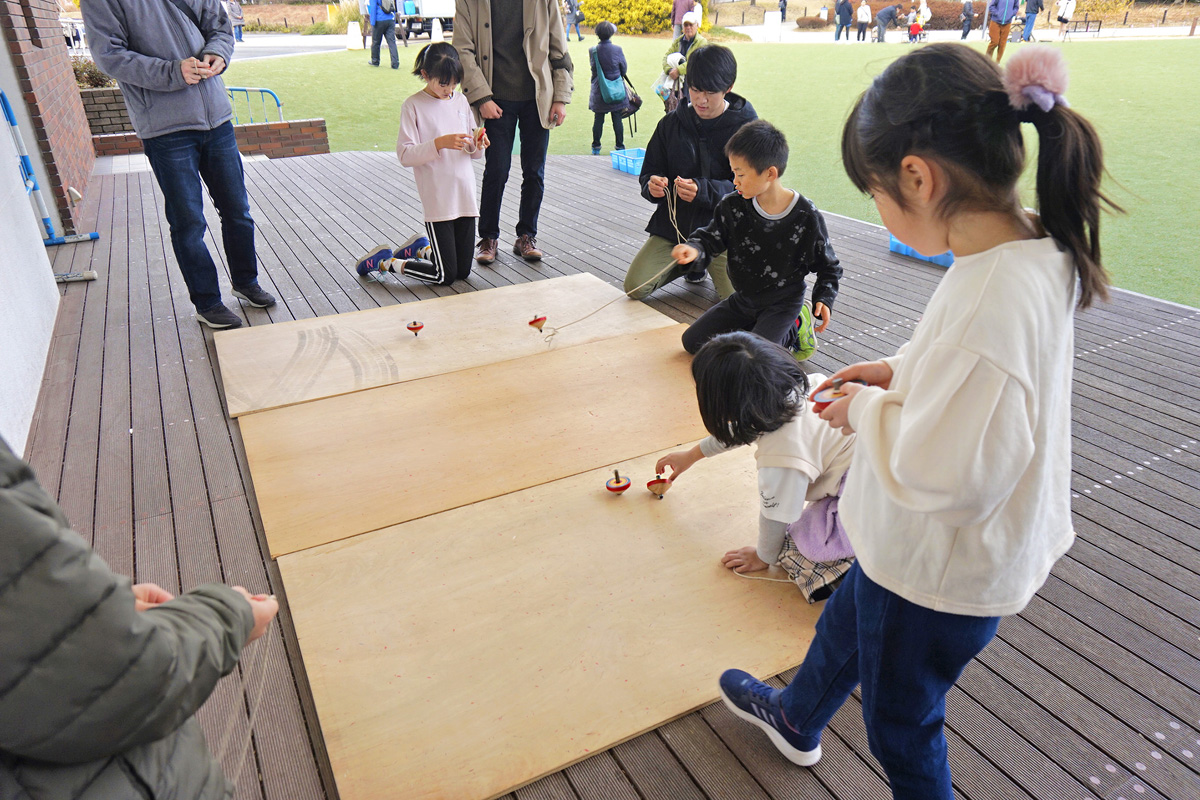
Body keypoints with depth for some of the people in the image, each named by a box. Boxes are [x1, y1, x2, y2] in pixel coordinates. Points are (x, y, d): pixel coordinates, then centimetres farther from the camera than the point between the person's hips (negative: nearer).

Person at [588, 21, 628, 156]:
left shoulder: (593, 51, -6)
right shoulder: (617, 49, -9)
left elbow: (593, 68, 7)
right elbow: (624, 68, 2)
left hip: (599, 90, 1)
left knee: (598, 119, 6)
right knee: (617, 119, 4)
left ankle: (596, 147, 10)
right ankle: (620, 146, 8)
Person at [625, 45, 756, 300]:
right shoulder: (671, 124, 5)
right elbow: (649, 172, 9)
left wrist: (703, 190, -30)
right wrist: (653, 185, -18)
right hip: (673, 225, 3)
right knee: (634, 288, -12)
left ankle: (715, 265, 15)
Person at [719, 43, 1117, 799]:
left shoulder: (991, 301, -37)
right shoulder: (1039, 249, -6)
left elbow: (946, 479, -33)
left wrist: (869, 412, -17)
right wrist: (903, 372, -1)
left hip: (940, 571, -9)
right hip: (924, 547, 9)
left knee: (902, 724, 18)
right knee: (844, 627, 34)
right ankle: (797, 721, 63)